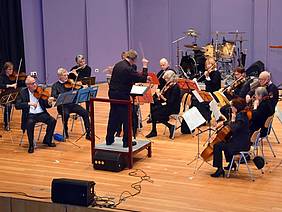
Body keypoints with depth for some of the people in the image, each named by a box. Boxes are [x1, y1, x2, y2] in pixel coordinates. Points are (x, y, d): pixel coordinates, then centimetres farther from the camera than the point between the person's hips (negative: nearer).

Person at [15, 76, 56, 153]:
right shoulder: (23, 92, 1)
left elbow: (46, 106, 5)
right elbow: (17, 105, -10)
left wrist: (49, 103, -20)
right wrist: (28, 103, -23)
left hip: (41, 113, 3)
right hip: (30, 115, -3)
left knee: (53, 121, -20)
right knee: (30, 123, -34)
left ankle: (47, 140, 2)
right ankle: (31, 145, -15)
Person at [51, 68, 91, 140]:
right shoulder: (55, 85, 5)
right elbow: (53, 96, -12)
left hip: (72, 104, 3)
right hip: (62, 105, -3)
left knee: (85, 112, -19)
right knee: (66, 114, -35)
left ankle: (88, 133, -13)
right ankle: (65, 133, -10)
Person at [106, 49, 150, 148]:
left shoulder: (118, 65, 8)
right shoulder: (128, 69, -20)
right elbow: (142, 79, -18)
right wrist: (145, 66, -10)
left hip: (112, 93, 8)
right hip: (122, 96, -8)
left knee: (113, 117, 15)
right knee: (126, 119, 3)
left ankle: (109, 140, 22)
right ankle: (126, 141, 9)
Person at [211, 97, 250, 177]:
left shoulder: (240, 117, -21)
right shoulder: (241, 115, 9)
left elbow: (234, 129, -30)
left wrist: (233, 120, -18)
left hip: (240, 144, -11)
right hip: (240, 141, 11)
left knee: (217, 146, -14)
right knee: (224, 142, 33)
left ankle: (220, 169, -10)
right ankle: (231, 163, 40)